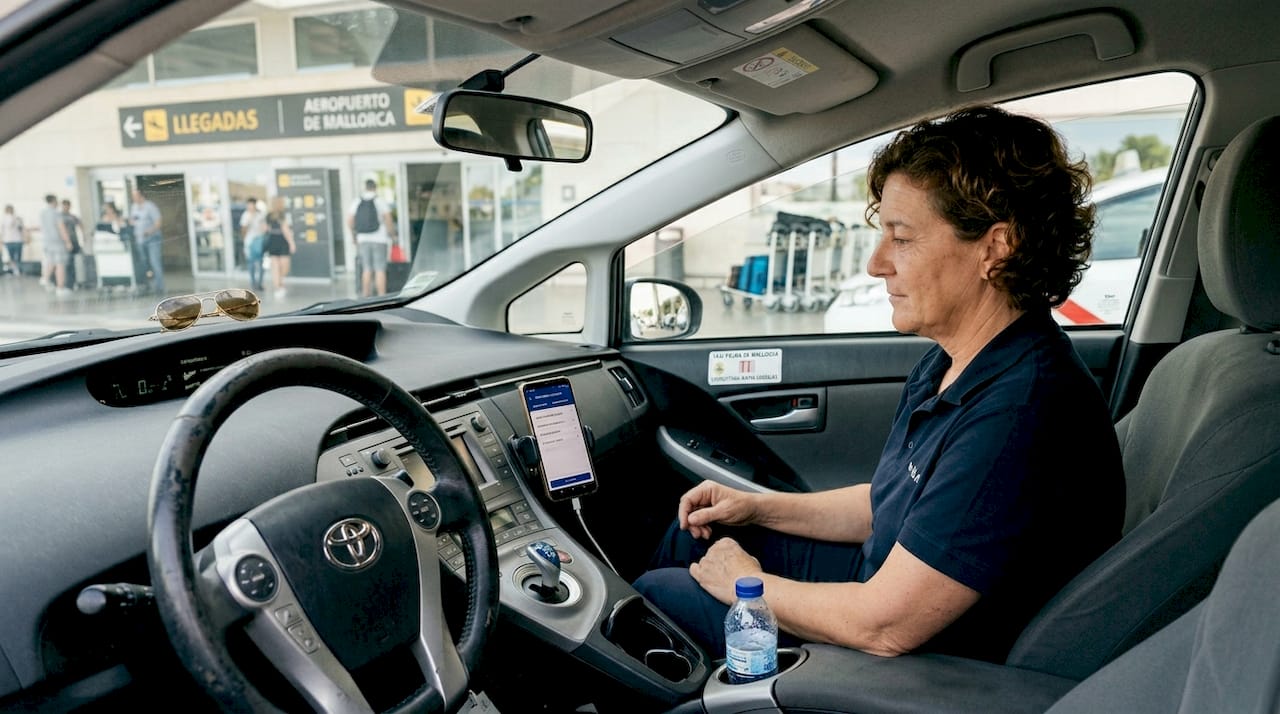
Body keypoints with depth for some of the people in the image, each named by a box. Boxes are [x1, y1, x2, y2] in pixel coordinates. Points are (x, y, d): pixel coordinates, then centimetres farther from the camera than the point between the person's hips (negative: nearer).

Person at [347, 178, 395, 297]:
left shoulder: (356, 203, 5)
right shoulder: (381, 203, -6)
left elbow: (349, 224, 4)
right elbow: (389, 223, -10)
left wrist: (356, 236, 18)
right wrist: (391, 234, 7)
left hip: (363, 240, 4)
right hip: (379, 240, -4)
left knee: (367, 269, 11)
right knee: (380, 270, -3)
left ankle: (366, 296, 13)